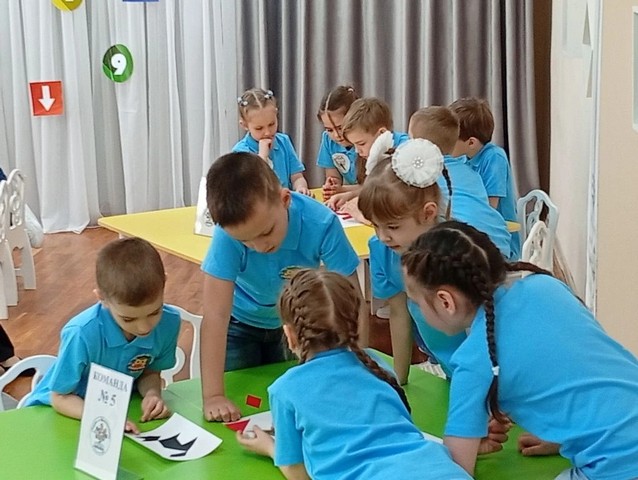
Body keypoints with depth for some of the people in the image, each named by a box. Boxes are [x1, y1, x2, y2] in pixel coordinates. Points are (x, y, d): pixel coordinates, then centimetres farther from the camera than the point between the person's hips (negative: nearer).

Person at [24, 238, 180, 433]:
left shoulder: (168, 322, -17)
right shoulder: (82, 334, -29)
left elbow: (150, 372, 1)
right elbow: (60, 398, -17)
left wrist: (152, 394, -20)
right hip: (71, 412, -3)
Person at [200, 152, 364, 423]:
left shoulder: (321, 224, -35)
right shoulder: (229, 231, -36)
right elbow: (215, 314, -36)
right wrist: (212, 396, -39)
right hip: (242, 326, -1)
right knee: (243, 406, 4)